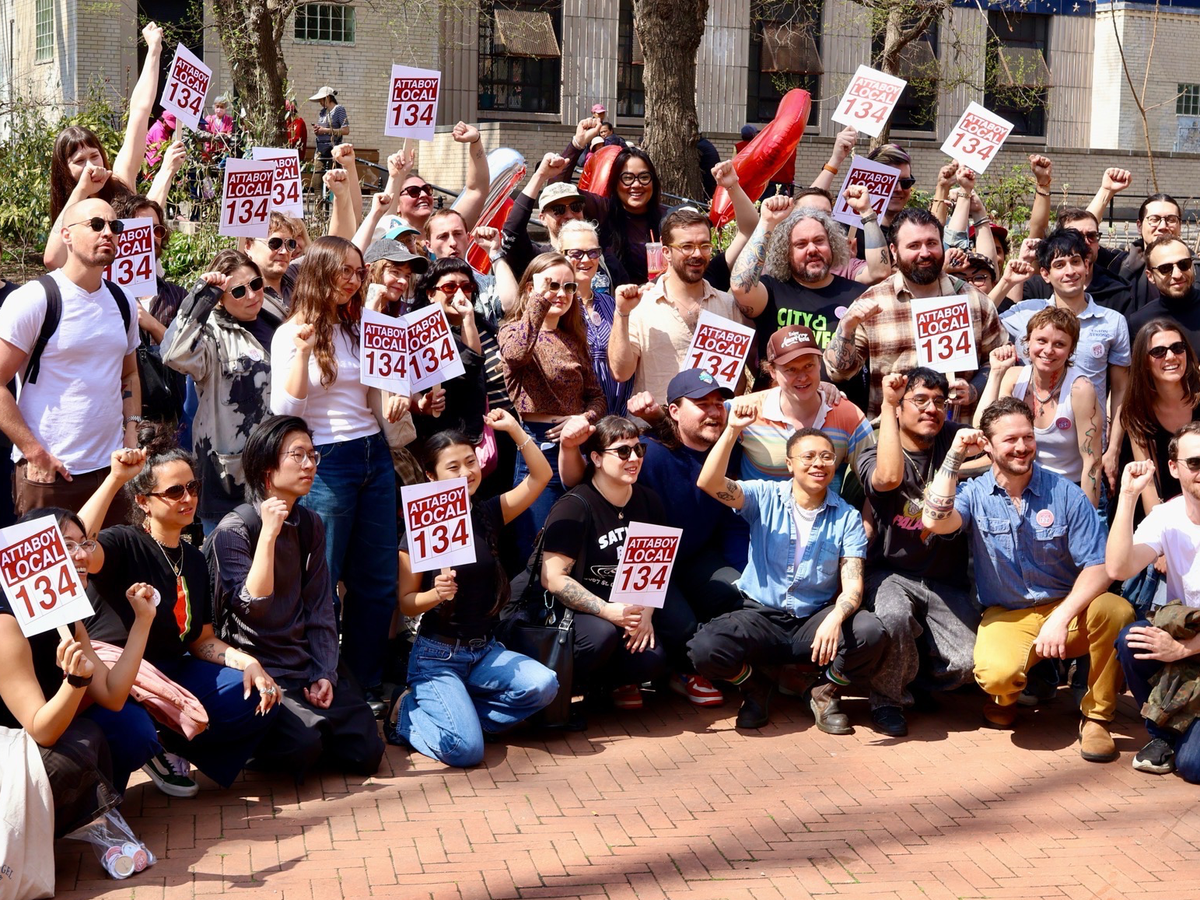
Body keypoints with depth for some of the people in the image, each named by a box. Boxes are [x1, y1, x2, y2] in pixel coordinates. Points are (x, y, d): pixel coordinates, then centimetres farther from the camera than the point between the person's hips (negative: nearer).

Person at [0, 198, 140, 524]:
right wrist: (35, 453, -14)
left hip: (113, 468, 5)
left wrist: (132, 433, 8)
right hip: (49, 473, -5)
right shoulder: (33, 300, -8)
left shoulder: (121, 302, 11)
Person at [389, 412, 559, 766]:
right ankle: (408, 715, 7)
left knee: (544, 684, -25)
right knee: (465, 750, -24)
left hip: (485, 651, 5)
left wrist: (514, 428, -6)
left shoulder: (488, 514, 4)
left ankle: (455, 713, -3)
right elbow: (406, 603, -6)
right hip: (436, 656, -5)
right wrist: (435, 594, -26)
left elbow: (540, 476, 2)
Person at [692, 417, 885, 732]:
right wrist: (732, 431, -31)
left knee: (869, 631, -30)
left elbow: (853, 583, -8)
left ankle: (825, 692, 3)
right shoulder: (765, 497, -1)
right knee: (704, 648, -30)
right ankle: (756, 687, 8)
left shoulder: (847, 517, 1)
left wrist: (835, 619, -30)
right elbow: (709, 483, -18)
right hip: (760, 617, -1)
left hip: (816, 621, 1)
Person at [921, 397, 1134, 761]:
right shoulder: (974, 494, 0)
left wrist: (1060, 618, -25)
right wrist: (955, 456, -18)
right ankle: (1005, 696, 9)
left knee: (1115, 610, -33)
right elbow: (935, 522, -23)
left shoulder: (1065, 494, -4)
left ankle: (1096, 716, -10)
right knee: (996, 672, -34)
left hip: (1067, 610, 1)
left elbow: (1098, 566, -10)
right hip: (1006, 616, -1)